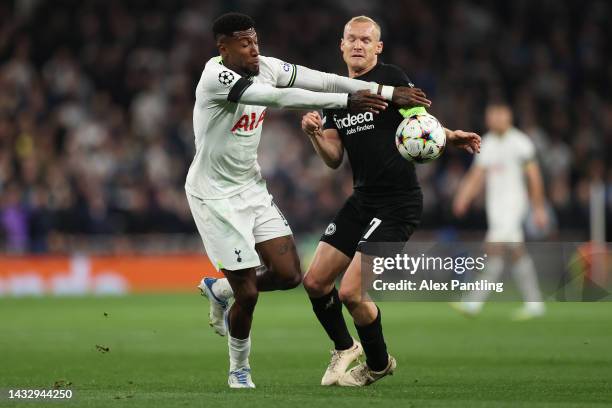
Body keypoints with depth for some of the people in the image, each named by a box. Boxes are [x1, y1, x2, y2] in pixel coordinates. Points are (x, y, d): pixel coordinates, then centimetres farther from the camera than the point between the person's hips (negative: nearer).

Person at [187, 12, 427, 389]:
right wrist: (346, 101, -35)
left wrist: (389, 93, -12)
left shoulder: (265, 68, -1)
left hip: (252, 188, 7)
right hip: (215, 195, -7)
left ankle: (220, 290, 26)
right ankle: (239, 370, 21)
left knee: (289, 275, -3)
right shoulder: (216, 77, -23)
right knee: (248, 293, -5)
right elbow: (281, 98, -32)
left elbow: (324, 80, -4)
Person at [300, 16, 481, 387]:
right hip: (362, 200, 7)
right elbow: (334, 159, 12)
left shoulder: (392, 78, -8)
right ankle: (344, 348, 32)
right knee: (315, 282, 7)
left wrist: (450, 136, -35)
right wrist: (315, 134, -7)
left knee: (350, 293, -12)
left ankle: (379, 363, 13)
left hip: (398, 205, -7)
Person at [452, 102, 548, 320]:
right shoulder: (487, 143, 12)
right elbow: (477, 175, 13)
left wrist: (539, 208, -3)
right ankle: (534, 302, 13)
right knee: (516, 252, 8)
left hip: (513, 202, -7)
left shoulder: (520, 142, -6)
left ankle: (476, 300, -22)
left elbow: (534, 177, -3)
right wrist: (463, 199, -1)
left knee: (495, 247, -18)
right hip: (494, 203, 7)